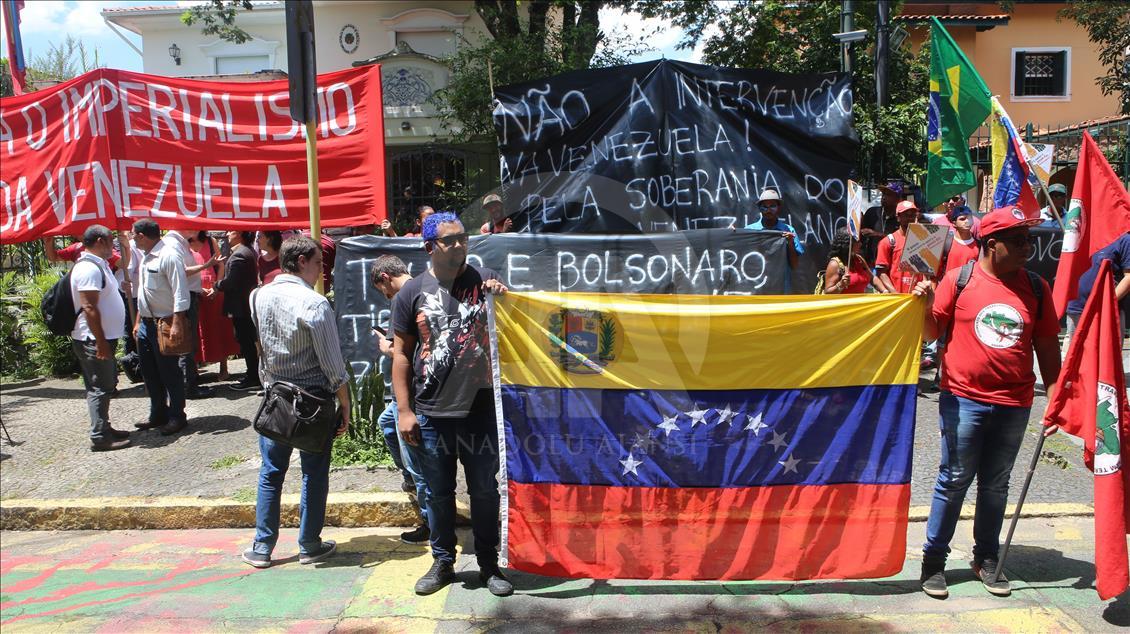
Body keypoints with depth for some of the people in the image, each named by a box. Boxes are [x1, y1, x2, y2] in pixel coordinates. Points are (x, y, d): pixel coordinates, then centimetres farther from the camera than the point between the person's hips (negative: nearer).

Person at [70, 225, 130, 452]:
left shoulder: (99, 265, 15)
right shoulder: (89, 268, -18)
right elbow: (88, 308, -24)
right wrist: (101, 342, -24)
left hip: (103, 338, 10)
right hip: (93, 340, -10)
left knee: (106, 385, 16)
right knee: (100, 388, -5)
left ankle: (104, 428, 26)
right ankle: (99, 437, 0)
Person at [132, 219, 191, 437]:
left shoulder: (168, 256, -16)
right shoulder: (146, 257, 12)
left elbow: (180, 293, -21)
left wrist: (177, 323, -25)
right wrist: (138, 321, 20)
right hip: (146, 323, 9)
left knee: (170, 372, 0)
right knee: (150, 372, 16)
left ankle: (176, 417, 13)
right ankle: (158, 415, 29)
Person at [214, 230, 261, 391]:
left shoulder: (238, 255, -18)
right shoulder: (249, 251, 14)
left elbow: (230, 282, -22)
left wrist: (216, 285, -3)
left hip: (240, 306, -10)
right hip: (248, 303, 10)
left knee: (246, 342, -5)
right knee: (249, 340, 16)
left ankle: (253, 379, 0)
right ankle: (254, 375, 25)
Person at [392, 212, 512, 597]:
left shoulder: (484, 280, 1)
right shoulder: (413, 292, 0)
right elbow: (401, 354, 2)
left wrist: (504, 298, -17)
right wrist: (404, 411, -2)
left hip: (479, 408, 0)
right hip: (431, 414, 0)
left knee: (485, 490, 10)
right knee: (438, 492, 13)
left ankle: (488, 564, 25)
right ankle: (443, 562, 30)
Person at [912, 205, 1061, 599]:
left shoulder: (1036, 288, 5)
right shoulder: (959, 279, -4)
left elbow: (1047, 347, 9)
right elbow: (932, 332, 1)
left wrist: (1054, 396, 4)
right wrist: (926, 305, -18)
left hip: (1014, 404, 3)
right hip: (964, 399, -3)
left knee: (996, 484, 13)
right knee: (955, 480, 3)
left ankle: (986, 559, 29)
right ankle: (934, 559, 15)